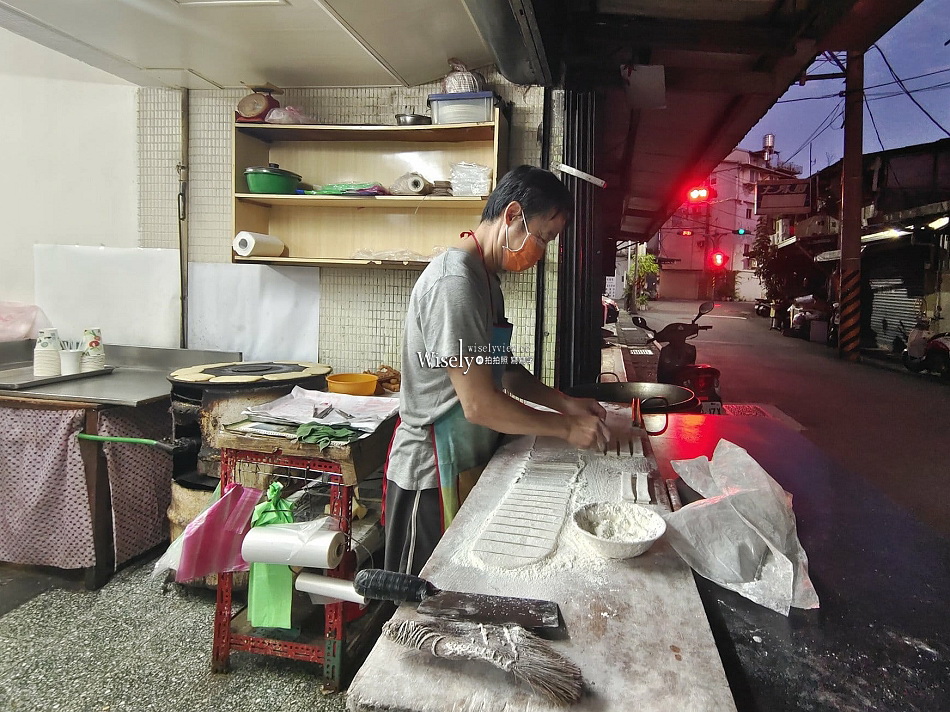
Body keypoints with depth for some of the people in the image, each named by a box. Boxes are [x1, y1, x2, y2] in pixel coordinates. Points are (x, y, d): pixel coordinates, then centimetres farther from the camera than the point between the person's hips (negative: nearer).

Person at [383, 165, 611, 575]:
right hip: (434, 472, -9)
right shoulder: (455, 281, -24)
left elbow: (502, 371, 16)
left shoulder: (486, 278, 9)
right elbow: (480, 404, -25)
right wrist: (567, 428, -14)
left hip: (467, 462, 9)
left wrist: (565, 403, 4)